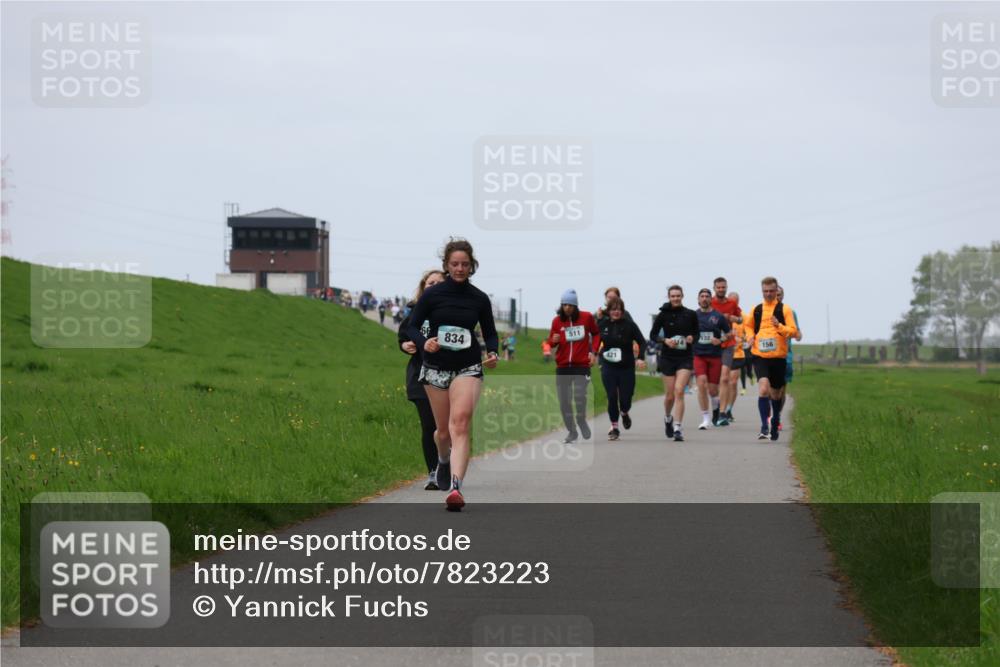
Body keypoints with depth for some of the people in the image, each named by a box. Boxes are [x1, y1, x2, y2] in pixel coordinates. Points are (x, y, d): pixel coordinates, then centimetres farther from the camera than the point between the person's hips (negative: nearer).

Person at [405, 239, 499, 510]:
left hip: (468, 368, -1)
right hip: (436, 367, 1)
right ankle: (443, 460, 46)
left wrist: (492, 352, -9)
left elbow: (490, 333, 12)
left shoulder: (479, 298, 2)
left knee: (460, 424, -21)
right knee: (443, 431, 9)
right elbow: (412, 327, 2)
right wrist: (424, 343, -19)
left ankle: (455, 487, -31)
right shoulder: (432, 294, -2)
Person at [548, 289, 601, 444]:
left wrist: (594, 352, 4)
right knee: (564, 401, 1)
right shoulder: (557, 320, 2)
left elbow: (596, 334, 14)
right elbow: (551, 342, 10)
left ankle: (582, 420, 14)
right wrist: (553, 340, -14)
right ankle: (571, 431, 17)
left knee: (579, 396, -17)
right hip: (563, 366, 2)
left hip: (582, 365, -2)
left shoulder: (586, 317, -1)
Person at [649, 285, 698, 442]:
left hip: (685, 358, -1)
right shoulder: (663, 315, -1)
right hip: (667, 358, 1)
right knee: (670, 395, 6)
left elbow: (697, 332, 13)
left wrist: (692, 338, -9)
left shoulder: (690, 315, 1)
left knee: (679, 391, -16)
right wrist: (665, 340, -15)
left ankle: (677, 429, -16)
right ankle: (667, 418, 38)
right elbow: (653, 335, 3)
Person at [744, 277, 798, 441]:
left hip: (778, 356, 0)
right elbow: (748, 326, 28)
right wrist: (750, 336, 7)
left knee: (776, 393, 12)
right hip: (759, 356, 0)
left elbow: (793, 331, -4)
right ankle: (764, 426, -23)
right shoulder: (756, 310, 10)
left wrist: (779, 326, -21)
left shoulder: (784, 309, 2)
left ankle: (775, 420, 38)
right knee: (763, 388, -21)